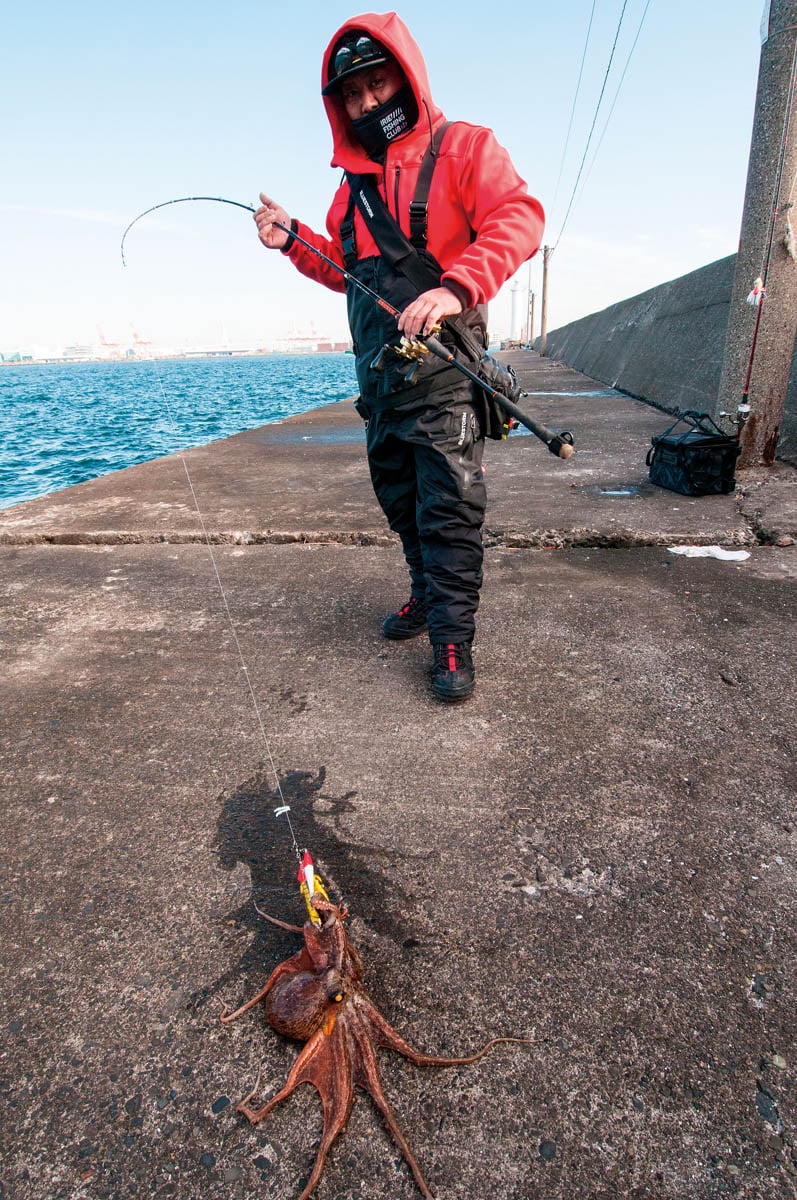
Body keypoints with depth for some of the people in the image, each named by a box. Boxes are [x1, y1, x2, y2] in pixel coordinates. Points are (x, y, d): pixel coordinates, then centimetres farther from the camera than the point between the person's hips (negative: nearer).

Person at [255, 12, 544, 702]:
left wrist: (458, 286, -30)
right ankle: (428, 595, 32)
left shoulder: (462, 148, 1)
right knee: (400, 501, 13)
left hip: (442, 371, -7)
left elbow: (519, 219, -14)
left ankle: (453, 638, -1)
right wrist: (293, 242, 12)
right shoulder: (354, 183, 20)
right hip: (379, 377, 7)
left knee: (448, 510, -10)